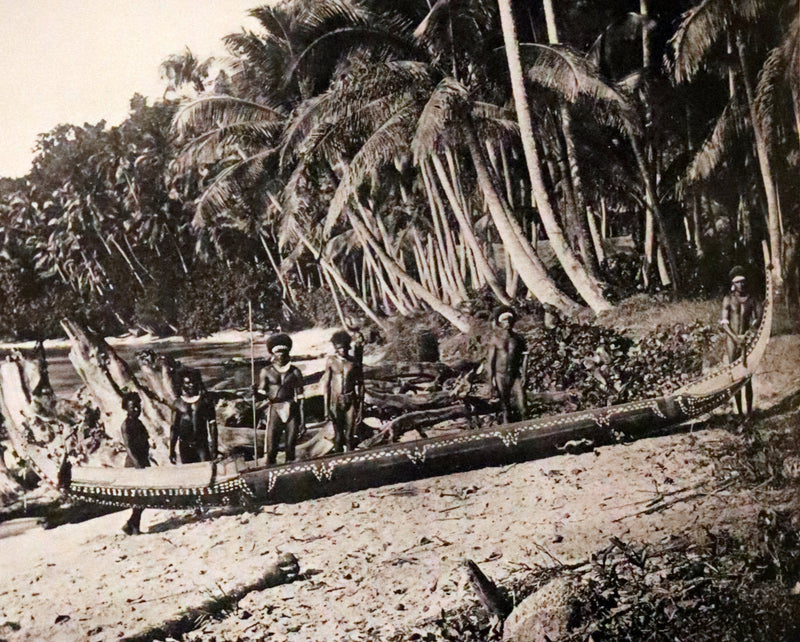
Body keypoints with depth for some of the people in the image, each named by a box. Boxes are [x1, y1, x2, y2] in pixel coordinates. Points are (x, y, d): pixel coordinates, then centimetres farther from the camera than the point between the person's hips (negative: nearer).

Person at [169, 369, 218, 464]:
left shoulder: (205, 400, 4)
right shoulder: (179, 403, 8)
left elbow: (212, 424, 1)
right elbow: (174, 427, 10)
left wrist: (214, 447, -7)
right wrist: (172, 450, 6)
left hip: (202, 444, -1)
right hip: (185, 445, 2)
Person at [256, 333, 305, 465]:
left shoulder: (295, 372, 6)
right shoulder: (266, 372, 5)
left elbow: (299, 397, 6)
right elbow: (262, 394, 2)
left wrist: (302, 419, 3)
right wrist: (255, 391, -22)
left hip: (292, 412, 1)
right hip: (275, 411, -1)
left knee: (291, 449, 4)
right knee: (271, 450, -6)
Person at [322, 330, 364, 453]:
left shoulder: (355, 363, 1)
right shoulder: (331, 361, 0)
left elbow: (360, 385, 6)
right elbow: (326, 384, 2)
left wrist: (359, 408, 3)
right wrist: (326, 407, -3)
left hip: (351, 401, 0)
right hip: (336, 401, 0)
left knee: (349, 435, 2)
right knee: (338, 435, 6)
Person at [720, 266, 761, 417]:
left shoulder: (751, 299, 7)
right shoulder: (728, 299, 1)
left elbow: (757, 319, 4)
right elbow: (724, 322, -3)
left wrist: (749, 332, -13)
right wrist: (735, 337, -14)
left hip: (746, 340, 1)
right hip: (731, 339, -1)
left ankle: (749, 410, 0)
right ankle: (739, 410, 4)